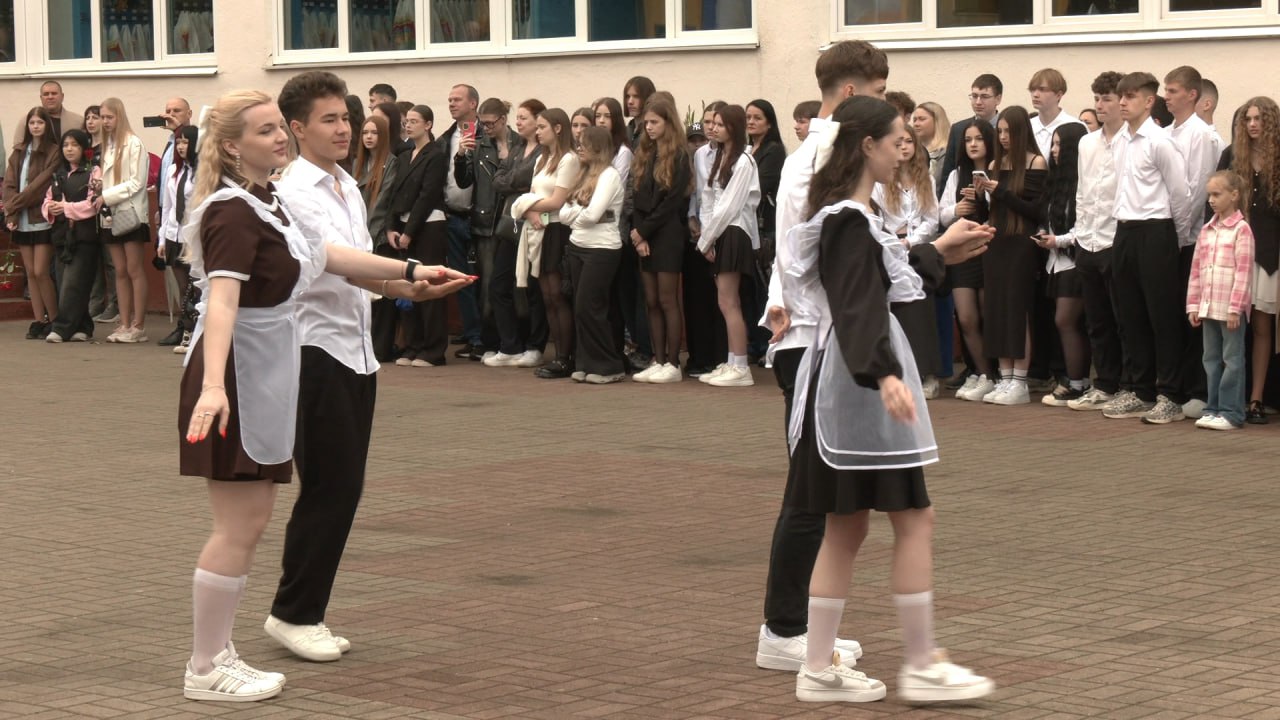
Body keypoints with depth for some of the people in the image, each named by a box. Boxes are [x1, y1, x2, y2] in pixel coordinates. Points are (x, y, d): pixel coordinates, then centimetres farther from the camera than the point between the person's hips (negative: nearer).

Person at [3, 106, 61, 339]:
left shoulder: (53, 152, -4)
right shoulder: (18, 152, 12)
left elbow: (40, 184, -12)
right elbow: (9, 184, 4)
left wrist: (15, 204, -11)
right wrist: (11, 214, -9)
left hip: (42, 220, -5)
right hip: (22, 221, 5)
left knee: (40, 272, -8)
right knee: (30, 273, 6)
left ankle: (53, 320, 4)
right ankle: (39, 321, 11)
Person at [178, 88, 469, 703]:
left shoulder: (268, 203, 11)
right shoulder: (234, 212, -19)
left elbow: (324, 254, 23)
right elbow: (221, 300, -32)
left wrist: (410, 271, 22)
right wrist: (212, 386, -44)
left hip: (265, 380, 10)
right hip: (235, 379, -10)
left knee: (252, 520, 15)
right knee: (239, 527, -5)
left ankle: (216, 653, 23)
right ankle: (206, 670, 3)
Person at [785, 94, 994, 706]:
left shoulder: (849, 215, 15)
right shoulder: (849, 221, -16)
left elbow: (887, 287, 29)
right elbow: (855, 310, -27)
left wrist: (938, 255, 42)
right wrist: (884, 375, -40)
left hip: (843, 384, 10)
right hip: (862, 383, -10)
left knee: (847, 528, 10)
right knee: (915, 519, -4)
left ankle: (820, 668, 12)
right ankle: (922, 666, 0)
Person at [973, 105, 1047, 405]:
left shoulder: (1035, 163, -5)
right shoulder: (996, 164, 11)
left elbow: (1036, 210, -9)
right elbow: (994, 209, 13)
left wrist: (1001, 192, -14)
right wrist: (982, 194, -6)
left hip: (1022, 243, -6)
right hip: (996, 242, 6)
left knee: (1018, 309, -4)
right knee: (995, 309, 5)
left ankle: (1020, 383, 1)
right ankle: (1005, 379, 11)